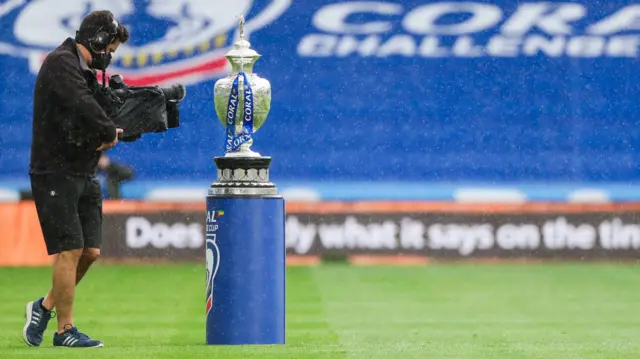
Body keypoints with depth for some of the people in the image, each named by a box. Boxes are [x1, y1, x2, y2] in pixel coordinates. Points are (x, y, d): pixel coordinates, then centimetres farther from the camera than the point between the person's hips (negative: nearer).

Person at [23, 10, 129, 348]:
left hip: (85, 175, 9)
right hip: (55, 173, -9)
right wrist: (110, 132, -15)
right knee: (70, 250, -8)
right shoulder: (61, 63, -15)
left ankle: (45, 306, 23)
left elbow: (101, 106, 16)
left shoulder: (86, 71, 15)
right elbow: (83, 105, -28)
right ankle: (65, 330, 0)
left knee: (89, 252, 7)